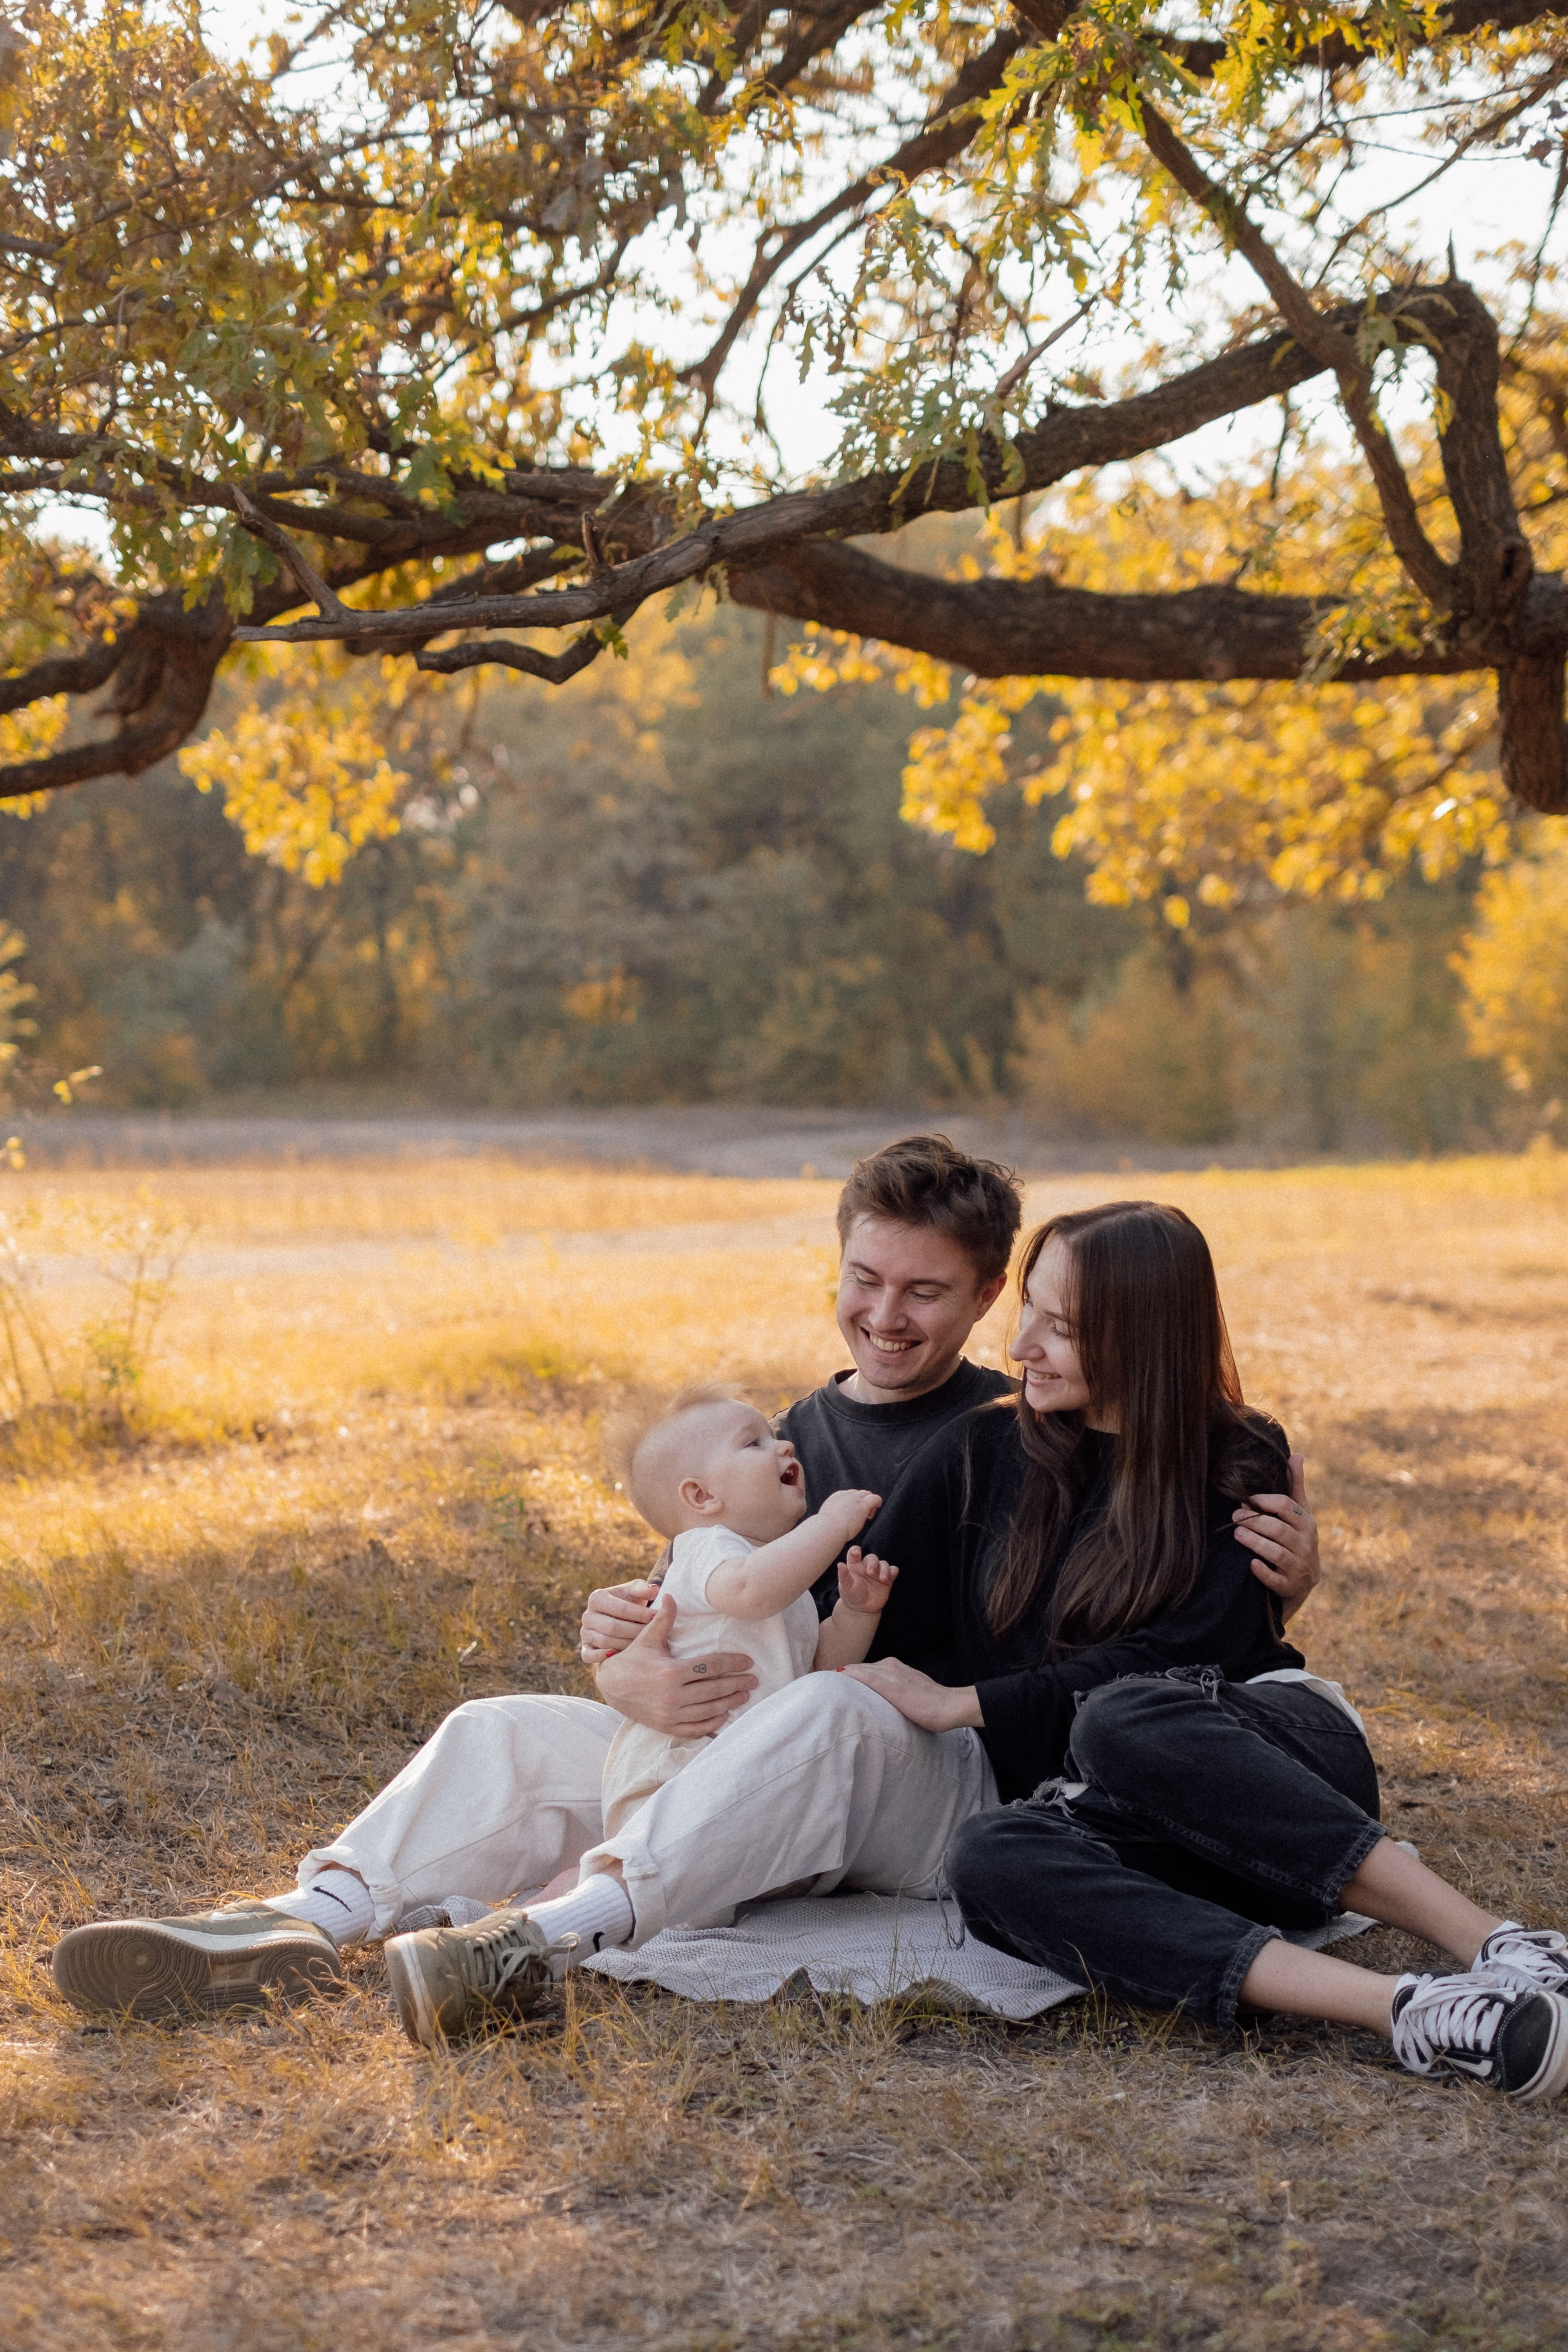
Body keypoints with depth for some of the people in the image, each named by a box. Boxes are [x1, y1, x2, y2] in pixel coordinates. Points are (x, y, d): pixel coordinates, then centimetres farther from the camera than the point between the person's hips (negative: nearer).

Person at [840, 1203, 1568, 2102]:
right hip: (1113, 1817, 3)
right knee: (989, 1857, -34)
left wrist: (961, 1705, -11)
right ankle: (1411, 2013, -48)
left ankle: (1495, 1942, -42)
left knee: (1123, 1717, -37)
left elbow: (1182, 1655, -8)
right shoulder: (985, 1455, 12)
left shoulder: (1241, 1465, 3)